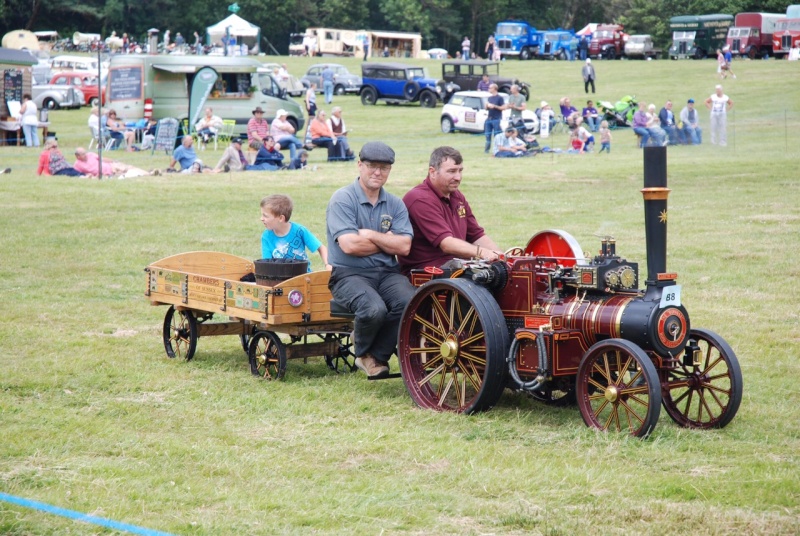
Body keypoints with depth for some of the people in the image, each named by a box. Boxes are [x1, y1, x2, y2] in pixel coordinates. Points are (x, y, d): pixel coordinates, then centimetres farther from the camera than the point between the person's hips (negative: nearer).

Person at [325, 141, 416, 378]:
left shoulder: (395, 204, 12)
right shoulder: (342, 199, -4)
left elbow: (404, 246, -1)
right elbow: (349, 245, -16)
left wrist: (371, 235, -8)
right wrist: (388, 241, -3)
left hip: (387, 273, 5)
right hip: (349, 274, -5)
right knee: (374, 309, -34)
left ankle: (376, 355, -5)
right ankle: (362, 350, 2)